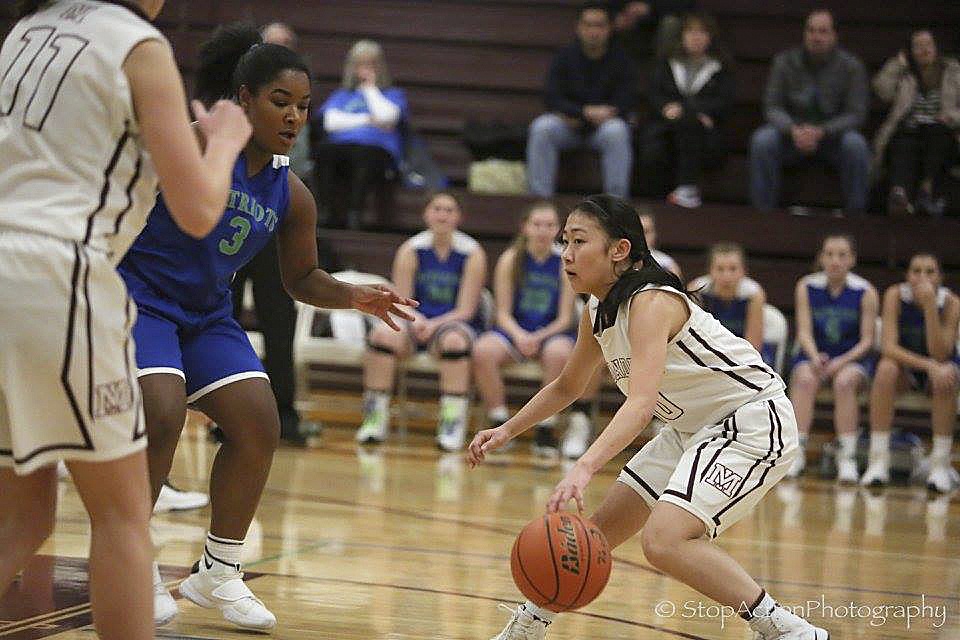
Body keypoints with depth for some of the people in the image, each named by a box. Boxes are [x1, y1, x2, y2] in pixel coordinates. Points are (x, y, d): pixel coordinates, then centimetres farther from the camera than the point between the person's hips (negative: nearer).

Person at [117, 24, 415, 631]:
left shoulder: (291, 196, 1)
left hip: (206, 313, 7)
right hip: (135, 295, -7)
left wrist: (354, 296, -7)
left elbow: (302, 279, 12)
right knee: (161, 416, -24)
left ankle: (218, 571, 12)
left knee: (259, 425, -3)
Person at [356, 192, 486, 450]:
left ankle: (453, 422, -35)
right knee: (382, 334, -29)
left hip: (453, 325, -2)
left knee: (454, 339, -38)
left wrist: (433, 325, -22)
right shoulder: (411, 250, 3)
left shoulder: (472, 254, -3)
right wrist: (416, 320, -21)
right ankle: (376, 419, -24)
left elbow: (465, 311, -7)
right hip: (416, 325, 2)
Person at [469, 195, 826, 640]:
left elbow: (641, 402, -40)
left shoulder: (652, 302, -25)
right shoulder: (598, 314, 3)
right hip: (694, 429, 10)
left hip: (753, 423, -10)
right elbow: (567, 387, 23)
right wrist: (506, 431, 15)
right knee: (600, 528, 15)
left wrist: (584, 468, -51)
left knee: (664, 540, -27)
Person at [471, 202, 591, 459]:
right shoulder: (511, 259, 0)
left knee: (559, 352, -37)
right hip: (515, 330, 1)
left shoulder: (565, 264, -2)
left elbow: (564, 319, -3)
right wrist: (519, 337, -20)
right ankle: (499, 425, -17)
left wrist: (539, 338, -20)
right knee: (483, 351, -30)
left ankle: (546, 429, -25)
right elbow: (503, 313, -1)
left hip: (552, 332, -1)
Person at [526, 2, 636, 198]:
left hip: (602, 127, -1)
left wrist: (578, 118, -14)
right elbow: (552, 99, -9)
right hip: (570, 125, 1)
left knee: (617, 130, -35)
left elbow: (624, 106, -10)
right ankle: (540, 196, -28)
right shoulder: (565, 57, 0)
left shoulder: (620, 60, -3)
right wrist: (586, 112, -26)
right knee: (541, 127, -29)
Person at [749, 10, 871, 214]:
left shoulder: (851, 66, -7)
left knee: (856, 144, -33)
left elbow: (856, 114, -11)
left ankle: (855, 215, -23)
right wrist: (794, 130, -27)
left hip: (833, 135, -1)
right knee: (762, 140, -29)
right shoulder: (785, 61, -2)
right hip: (792, 133, 1)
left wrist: (821, 132, -28)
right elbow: (772, 107, -5)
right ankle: (762, 212, -22)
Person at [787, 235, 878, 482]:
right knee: (804, 378, -32)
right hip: (814, 354, 1)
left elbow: (867, 340, -5)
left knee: (844, 381, -34)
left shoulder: (865, 292, -5)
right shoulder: (807, 287, 0)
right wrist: (815, 358, -23)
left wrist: (843, 361, -21)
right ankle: (796, 451, -33)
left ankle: (847, 457, -31)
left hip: (854, 358, -1)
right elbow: (804, 332, -4)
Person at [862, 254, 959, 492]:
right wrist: (927, 365, -40)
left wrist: (930, 307, -37)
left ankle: (941, 464, -27)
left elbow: (940, 355, -28)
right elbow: (888, 347, -26)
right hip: (906, 368, 0)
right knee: (886, 369, -33)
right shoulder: (896, 295, -18)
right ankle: (878, 461, -32)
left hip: (940, 366, 0)